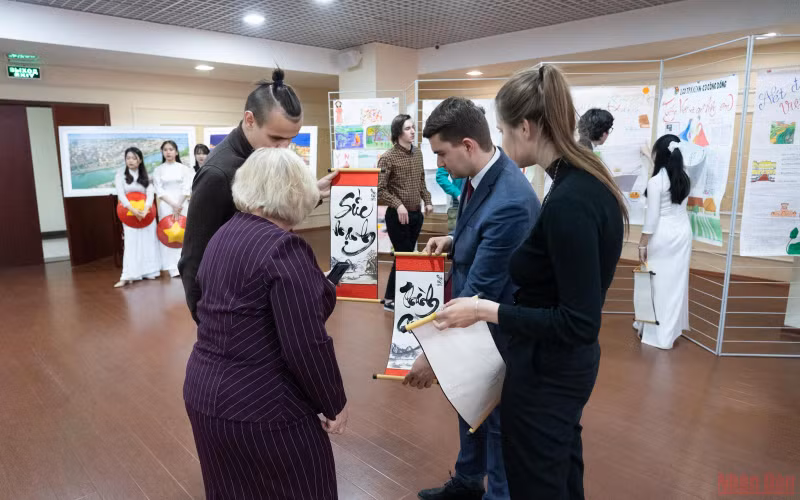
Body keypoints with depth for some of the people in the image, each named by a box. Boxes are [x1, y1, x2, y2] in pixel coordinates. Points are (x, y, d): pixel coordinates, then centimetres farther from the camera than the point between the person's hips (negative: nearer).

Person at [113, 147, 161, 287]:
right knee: (131, 243, -8)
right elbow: (120, 194, -10)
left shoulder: (145, 175, 5)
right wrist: (133, 210, -25)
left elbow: (150, 192, -8)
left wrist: (145, 209, -25)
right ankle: (127, 276, -10)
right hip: (129, 213, -2)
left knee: (148, 242, 2)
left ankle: (148, 272, 11)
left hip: (146, 212, 2)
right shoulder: (120, 174, -1)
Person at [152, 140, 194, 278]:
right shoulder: (158, 170, 7)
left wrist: (178, 206, -12)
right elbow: (159, 191, -1)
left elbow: (186, 188, -3)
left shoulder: (183, 168, 4)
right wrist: (173, 204, -12)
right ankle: (173, 268, -3)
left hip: (182, 204, 0)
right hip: (166, 206, 0)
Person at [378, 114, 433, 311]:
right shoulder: (388, 157, -14)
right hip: (398, 216, -6)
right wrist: (398, 204, -25)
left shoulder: (418, 153, 7)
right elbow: (379, 189, -16)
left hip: (416, 214, 7)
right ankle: (390, 299, 13)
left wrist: (427, 200, 10)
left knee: (409, 255, 13)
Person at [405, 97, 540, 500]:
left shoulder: (511, 202, -33)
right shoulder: (480, 174, -4)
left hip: (497, 328, -9)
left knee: (499, 418, 14)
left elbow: (482, 291, -30)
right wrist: (453, 242, -4)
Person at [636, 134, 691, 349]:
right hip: (683, 232, 7)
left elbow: (651, 218, -17)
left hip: (662, 236, -7)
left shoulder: (655, 182, -16)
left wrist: (642, 245, -9)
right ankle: (671, 330, 25)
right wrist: (648, 155, 41)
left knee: (659, 283, 3)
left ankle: (656, 333, 13)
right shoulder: (684, 178, 5)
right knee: (677, 282, 13)